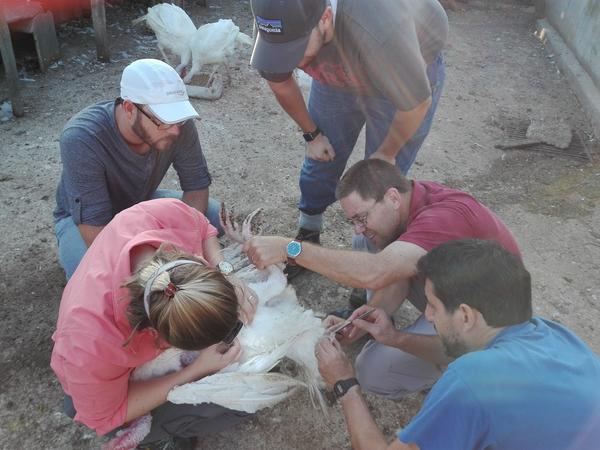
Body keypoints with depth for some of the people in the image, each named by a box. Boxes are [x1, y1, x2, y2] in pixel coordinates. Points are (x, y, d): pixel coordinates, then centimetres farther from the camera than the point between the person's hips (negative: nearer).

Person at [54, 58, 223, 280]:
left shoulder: (178, 124, -26)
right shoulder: (81, 139, -38)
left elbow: (197, 185, -13)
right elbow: (94, 226, -36)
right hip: (84, 216, -3)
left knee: (214, 215, -16)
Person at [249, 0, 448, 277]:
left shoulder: (378, 29, -45)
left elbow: (416, 103, -28)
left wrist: (386, 154, -11)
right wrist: (311, 134, 2)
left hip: (408, 77, -4)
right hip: (338, 74, 4)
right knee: (321, 159, 9)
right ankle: (307, 238, 34)